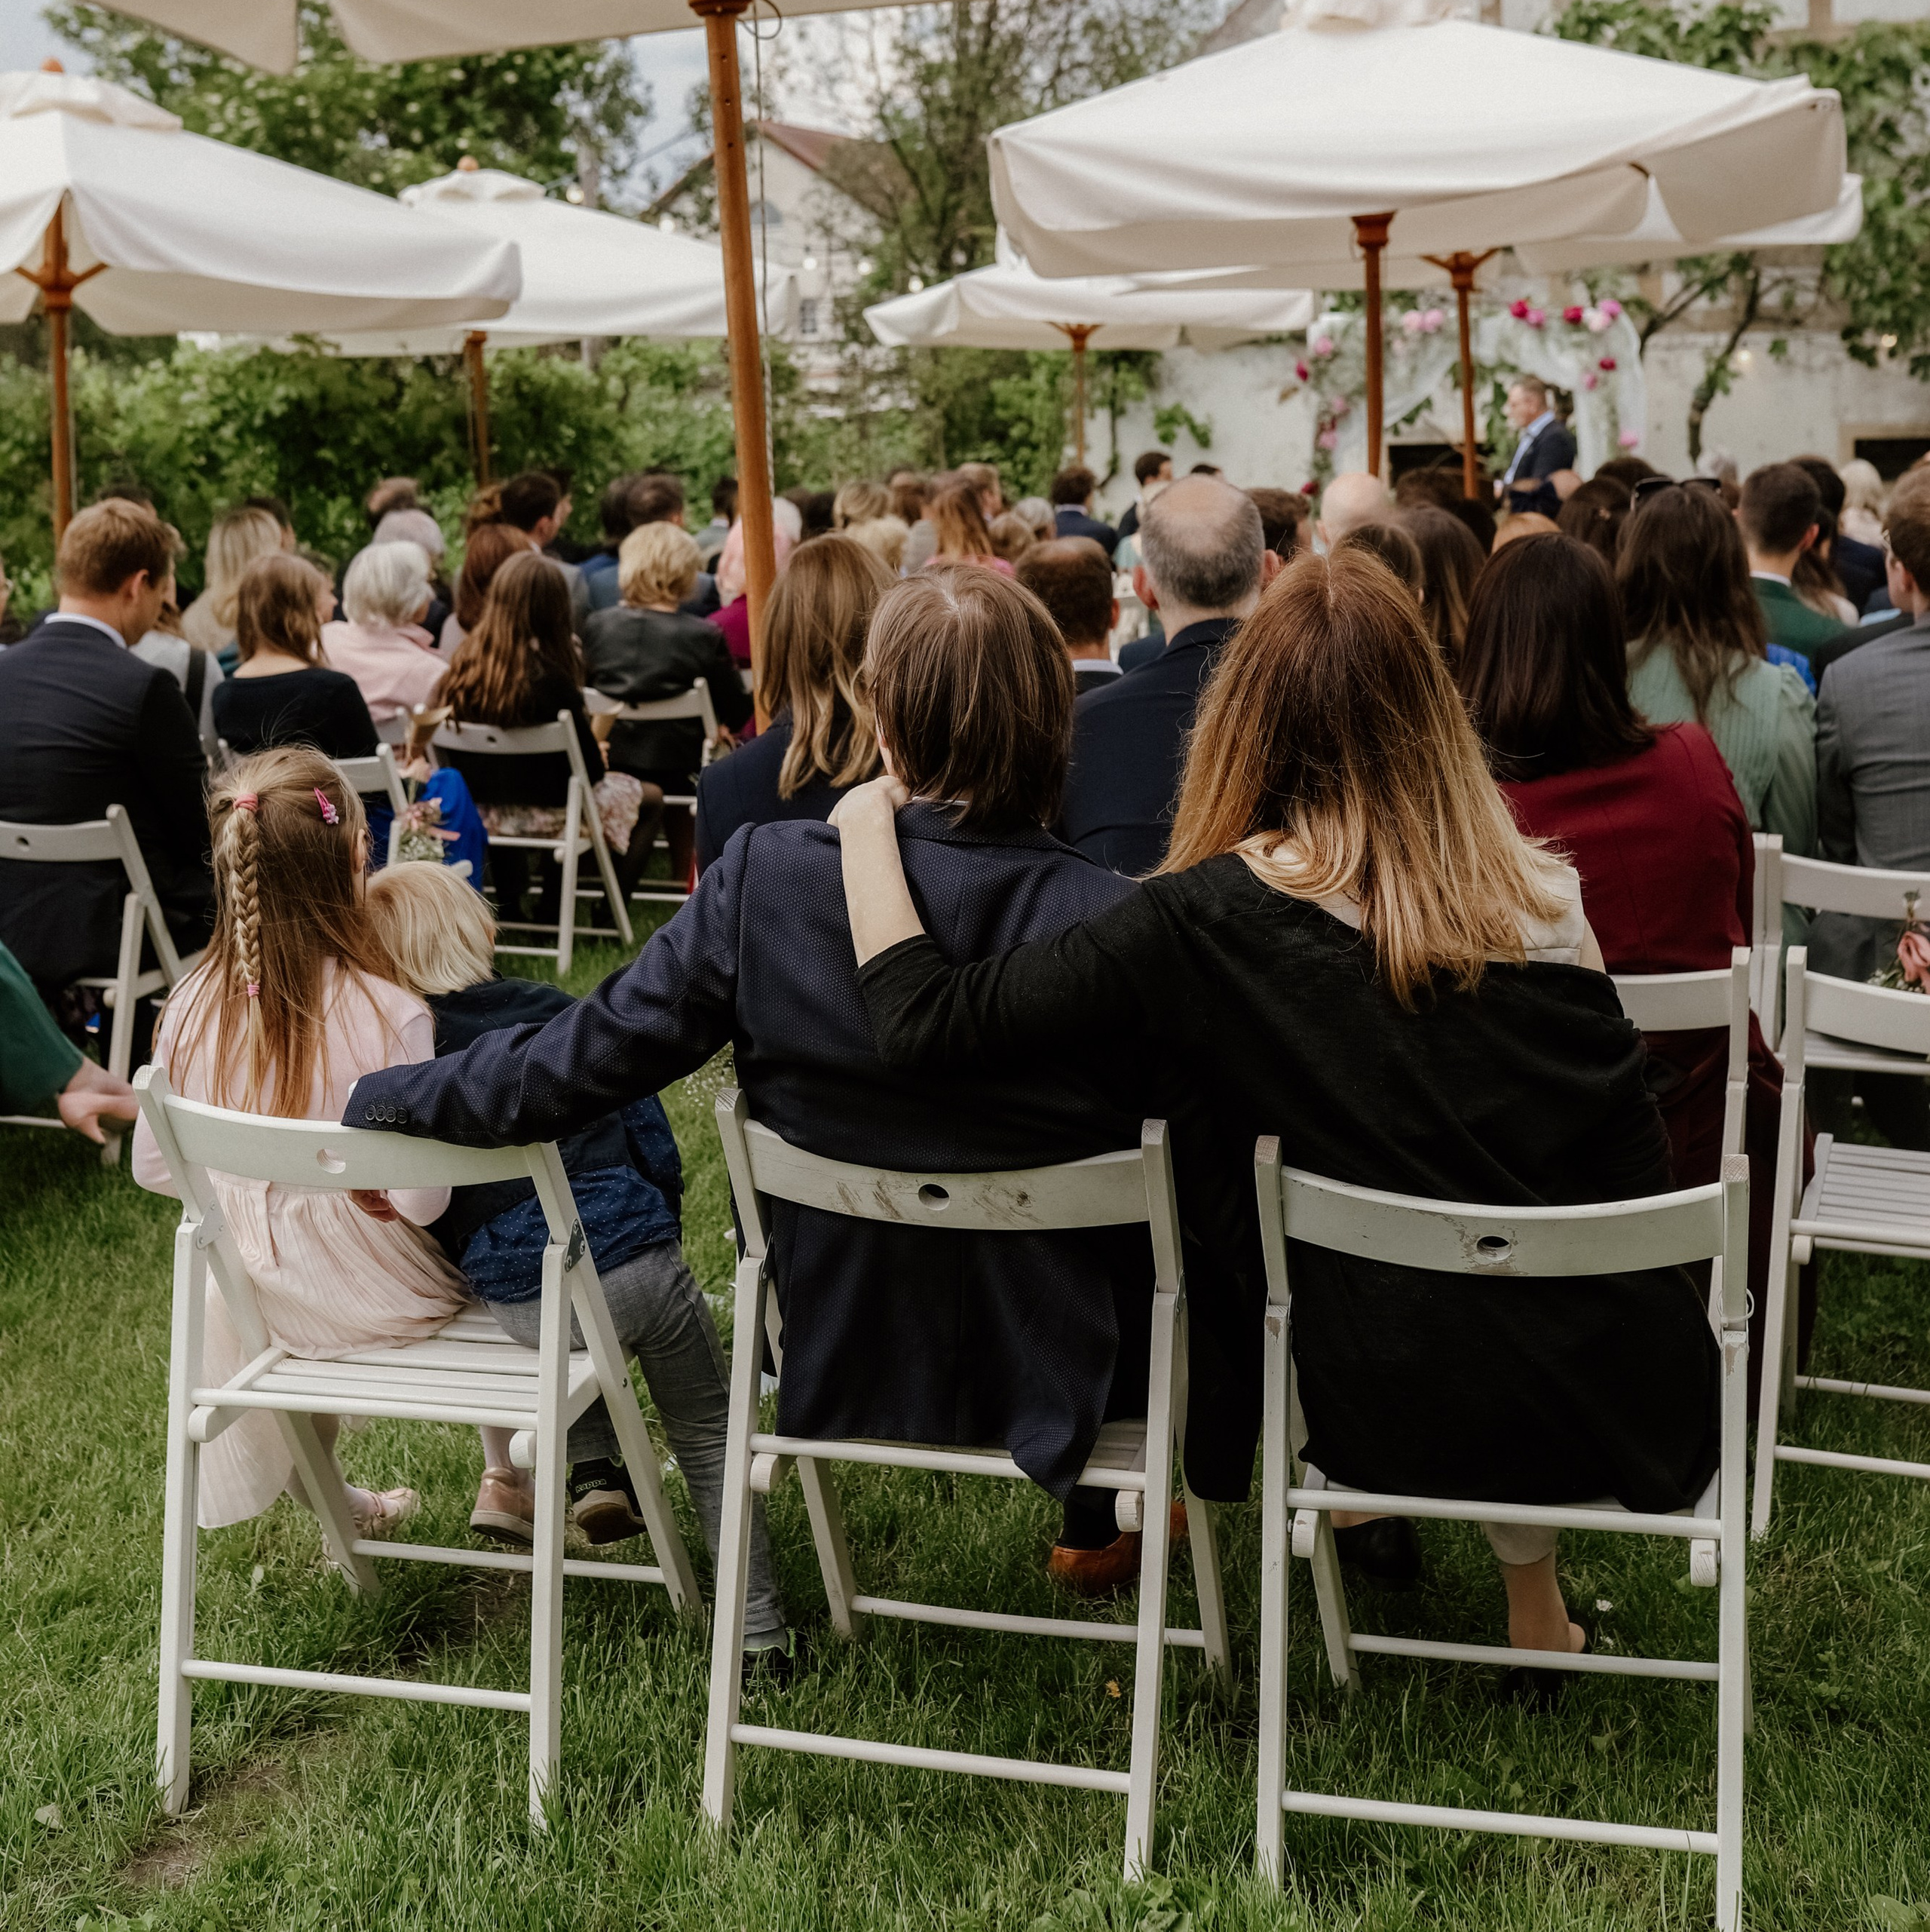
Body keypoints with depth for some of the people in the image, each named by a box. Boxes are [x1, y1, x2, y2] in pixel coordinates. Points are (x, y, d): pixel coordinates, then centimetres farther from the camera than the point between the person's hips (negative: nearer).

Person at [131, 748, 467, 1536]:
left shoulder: (193, 1007, -11)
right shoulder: (389, 1014, -26)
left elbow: (152, 1167, 0)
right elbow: (421, 1200, -25)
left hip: (253, 1298, 4)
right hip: (377, 1298, -4)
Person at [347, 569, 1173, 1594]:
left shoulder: (767, 876, -19)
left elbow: (577, 1060, -11)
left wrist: (377, 1098, 4)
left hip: (840, 1365, 2)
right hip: (1055, 1377, -2)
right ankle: (1102, 1527, 42)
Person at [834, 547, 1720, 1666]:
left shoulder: (1209, 924, -18)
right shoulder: (1542, 901, -10)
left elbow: (925, 1020, -20)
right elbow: (1638, 1180, -3)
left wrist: (866, 823, -5)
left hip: (1386, 1414, -1)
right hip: (1606, 1411, 1)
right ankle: (1535, 1600, 39)